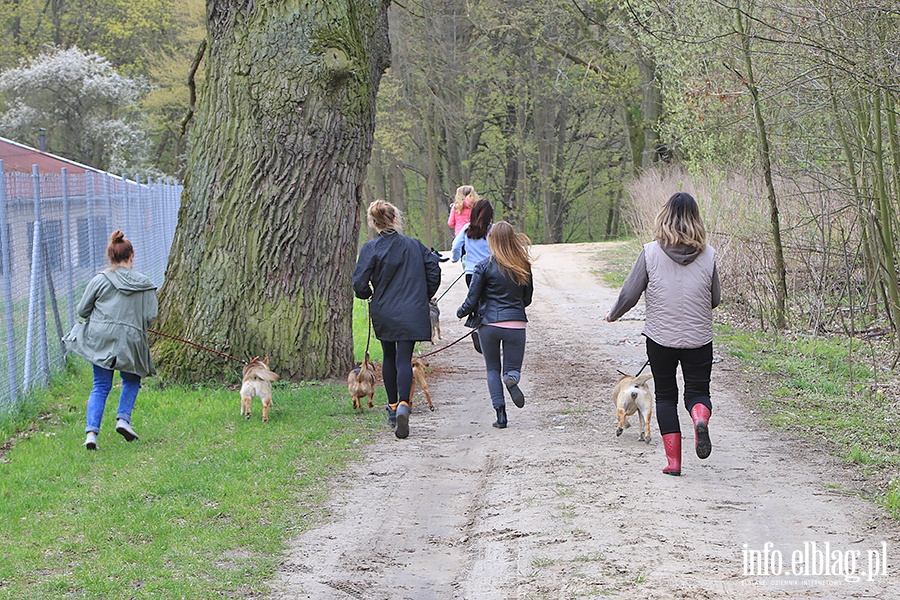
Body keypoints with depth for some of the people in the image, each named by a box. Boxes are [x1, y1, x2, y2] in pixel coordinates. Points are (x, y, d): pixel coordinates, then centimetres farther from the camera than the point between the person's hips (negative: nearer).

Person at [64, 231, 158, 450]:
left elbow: (82, 310, 3)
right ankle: (123, 418, 3)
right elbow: (150, 316, -1)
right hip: (131, 340, 0)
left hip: (100, 339, 1)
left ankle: (92, 431, -5)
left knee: (101, 386, 8)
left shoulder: (100, 280, -1)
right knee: (132, 381, 22)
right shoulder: (145, 284, 1)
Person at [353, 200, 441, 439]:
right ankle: (403, 404, -27)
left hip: (383, 313, 0)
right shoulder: (414, 245, 1)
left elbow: (359, 283, -12)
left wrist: (367, 294, 11)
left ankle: (393, 407, 25)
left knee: (389, 357, 19)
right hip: (412, 314, 0)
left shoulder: (371, 249, -7)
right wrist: (425, 297, 16)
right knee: (404, 359, -3)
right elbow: (434, 269, 2)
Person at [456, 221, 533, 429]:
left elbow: (472, 300, -5)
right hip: (516, 323, 1)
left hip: (489, 323, -1)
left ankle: (500, 413, -1)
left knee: (492, 369, 14)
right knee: (513, 368, 13)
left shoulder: (485, 266, -8)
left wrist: (461, 312, 16)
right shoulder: (523, 266, 0)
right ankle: (512, 378, -25)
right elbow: (527, 299, 10)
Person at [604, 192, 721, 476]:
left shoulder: (651, 252, -9)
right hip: (699, 339, 1)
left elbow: (629, 294, -4)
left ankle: (673, 461, 7)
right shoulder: (707, 254, -3)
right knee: (697, 391, 12)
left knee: (665, 396, 13)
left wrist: (613, 314, 16)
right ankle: (701, 419, -24)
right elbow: (715, 298, 8)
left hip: (660, 338, -1)